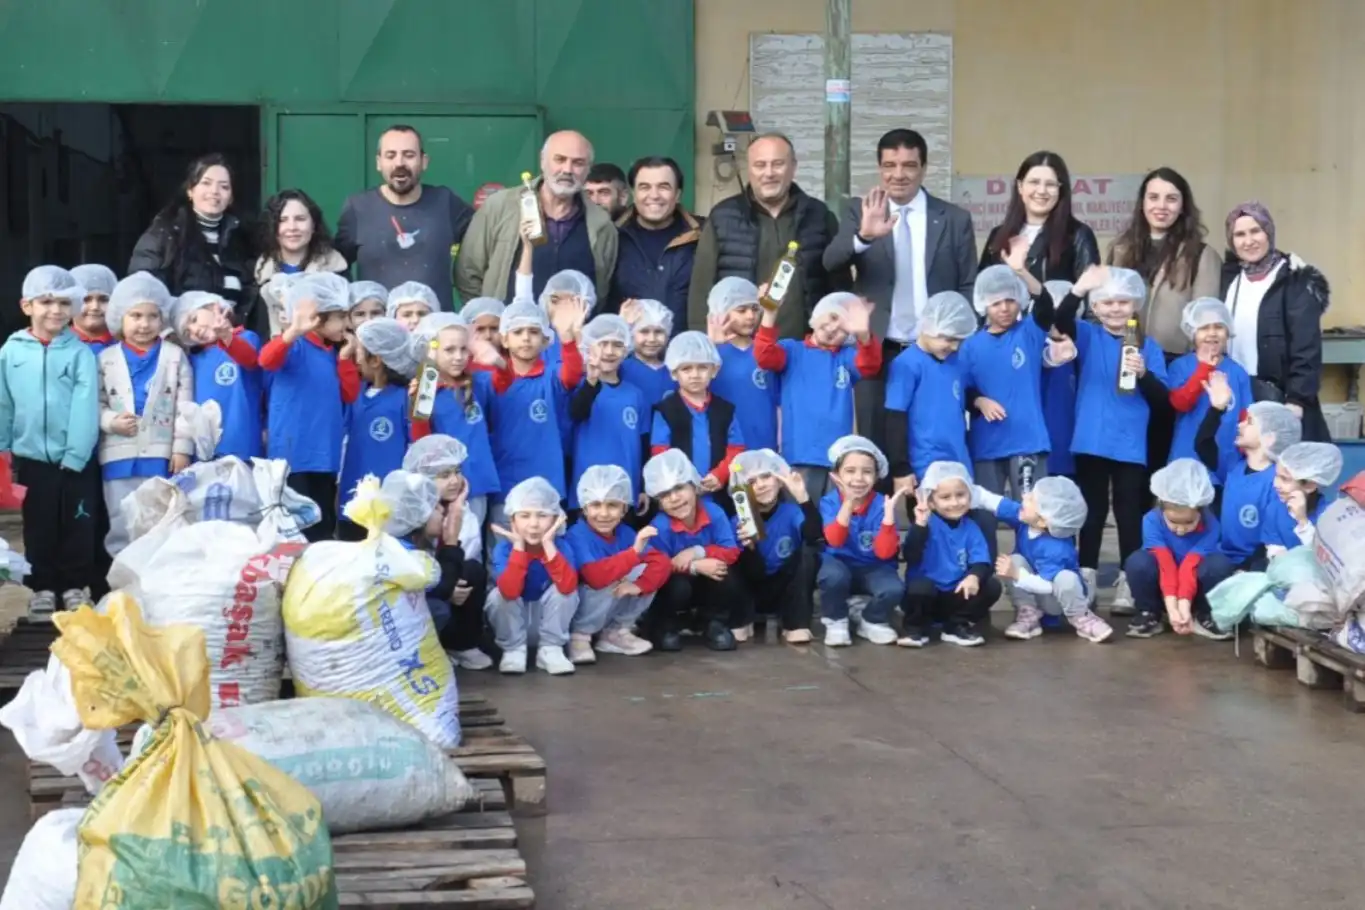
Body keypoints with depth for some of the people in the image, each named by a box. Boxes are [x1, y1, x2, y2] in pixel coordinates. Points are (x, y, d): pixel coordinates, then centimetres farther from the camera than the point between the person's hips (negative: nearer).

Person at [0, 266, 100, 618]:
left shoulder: (80, 352, -7)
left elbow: (85, 408, -11)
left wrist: (75, 455, -16)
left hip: (77, 459, -1)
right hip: (31, 458, 2)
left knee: (78, 528, 8)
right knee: (38, 529, 12)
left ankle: (76, 586, 21)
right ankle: (42, 588, 23)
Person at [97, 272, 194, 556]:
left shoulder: (175, 356, 3)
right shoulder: (106, 359, 6)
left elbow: (185, 406, 0)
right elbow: (96, 403, 7)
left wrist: (182, 448, -5)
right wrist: (110, 421, -13)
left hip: (162, 456, -1)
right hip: (119, 456, 1)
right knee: (121, 526, 7)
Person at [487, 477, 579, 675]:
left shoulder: (561, 546, -17)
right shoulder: (504, 548, -18)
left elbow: (568, 586, -36)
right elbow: (509, 591, -35)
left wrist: (548, 544, -35)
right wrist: (519, 546, -34)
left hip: (547, 622, 0)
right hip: (513, 623, 0)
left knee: (564, 590, -26)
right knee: (498, 595, -28)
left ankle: (551, 649, -10)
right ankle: (513, 649, -7)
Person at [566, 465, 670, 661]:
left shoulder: (624, 533, -4)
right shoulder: (577, 535, -24)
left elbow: (662, 562, -11)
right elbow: (596, 577, -39)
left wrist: (639, 585, -29)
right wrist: (634, 551, -44)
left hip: (612, 610, 6)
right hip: (578, 606, -6)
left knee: (647, 570, -10)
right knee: (612, 582, -31)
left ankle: (615, 632, 4)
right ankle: (578, 636, -8)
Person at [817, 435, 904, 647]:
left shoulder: (880, 504, -10)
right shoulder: (829, 502, -10)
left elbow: (884, 552, -19)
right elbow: (835, 541, -27)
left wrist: (889, 512, -29)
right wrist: (848, 502, -37)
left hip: (873, 568, 1)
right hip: (840, 564, -1)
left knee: (893, 589, -30)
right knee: (833, 575, -36)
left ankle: (872, 622, 4)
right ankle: (835, 622, -6)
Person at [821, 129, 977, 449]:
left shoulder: (955, 219, 4)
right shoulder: (860, 211, 4)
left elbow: (968, 289, 7)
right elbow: (830, 262, -12)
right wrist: (864, 236, -32)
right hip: (877, 353, 0)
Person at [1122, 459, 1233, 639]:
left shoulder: (1210, 525, -20)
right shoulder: (1152, 521, -20)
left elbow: (1190, 568, -27)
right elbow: (1165, 566, -27)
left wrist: (1184, 607, -38)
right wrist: (1171, 608, -35)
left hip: (1194, 593, 0)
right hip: (1163, 592, 0)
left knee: (1220, 564, -30)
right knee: (1138, 561, -31)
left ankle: (1203, 616, -7)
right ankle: (1149, 614, -7)